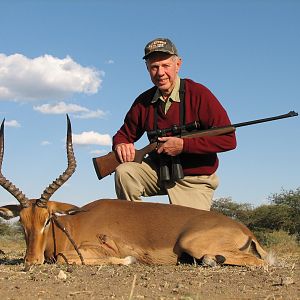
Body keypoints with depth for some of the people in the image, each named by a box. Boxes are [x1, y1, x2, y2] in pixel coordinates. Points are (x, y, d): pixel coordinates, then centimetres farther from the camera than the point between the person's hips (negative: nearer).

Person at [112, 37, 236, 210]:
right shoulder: (144, 101, 0)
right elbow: (124, 134, 15)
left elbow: (228, 139, -19)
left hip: (194, 182, -3)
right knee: (124, 172, -20)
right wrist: (121, 144, -11)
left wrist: (183, 145, -24)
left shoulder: (199, 94, -14)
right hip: (159, 171, 3)